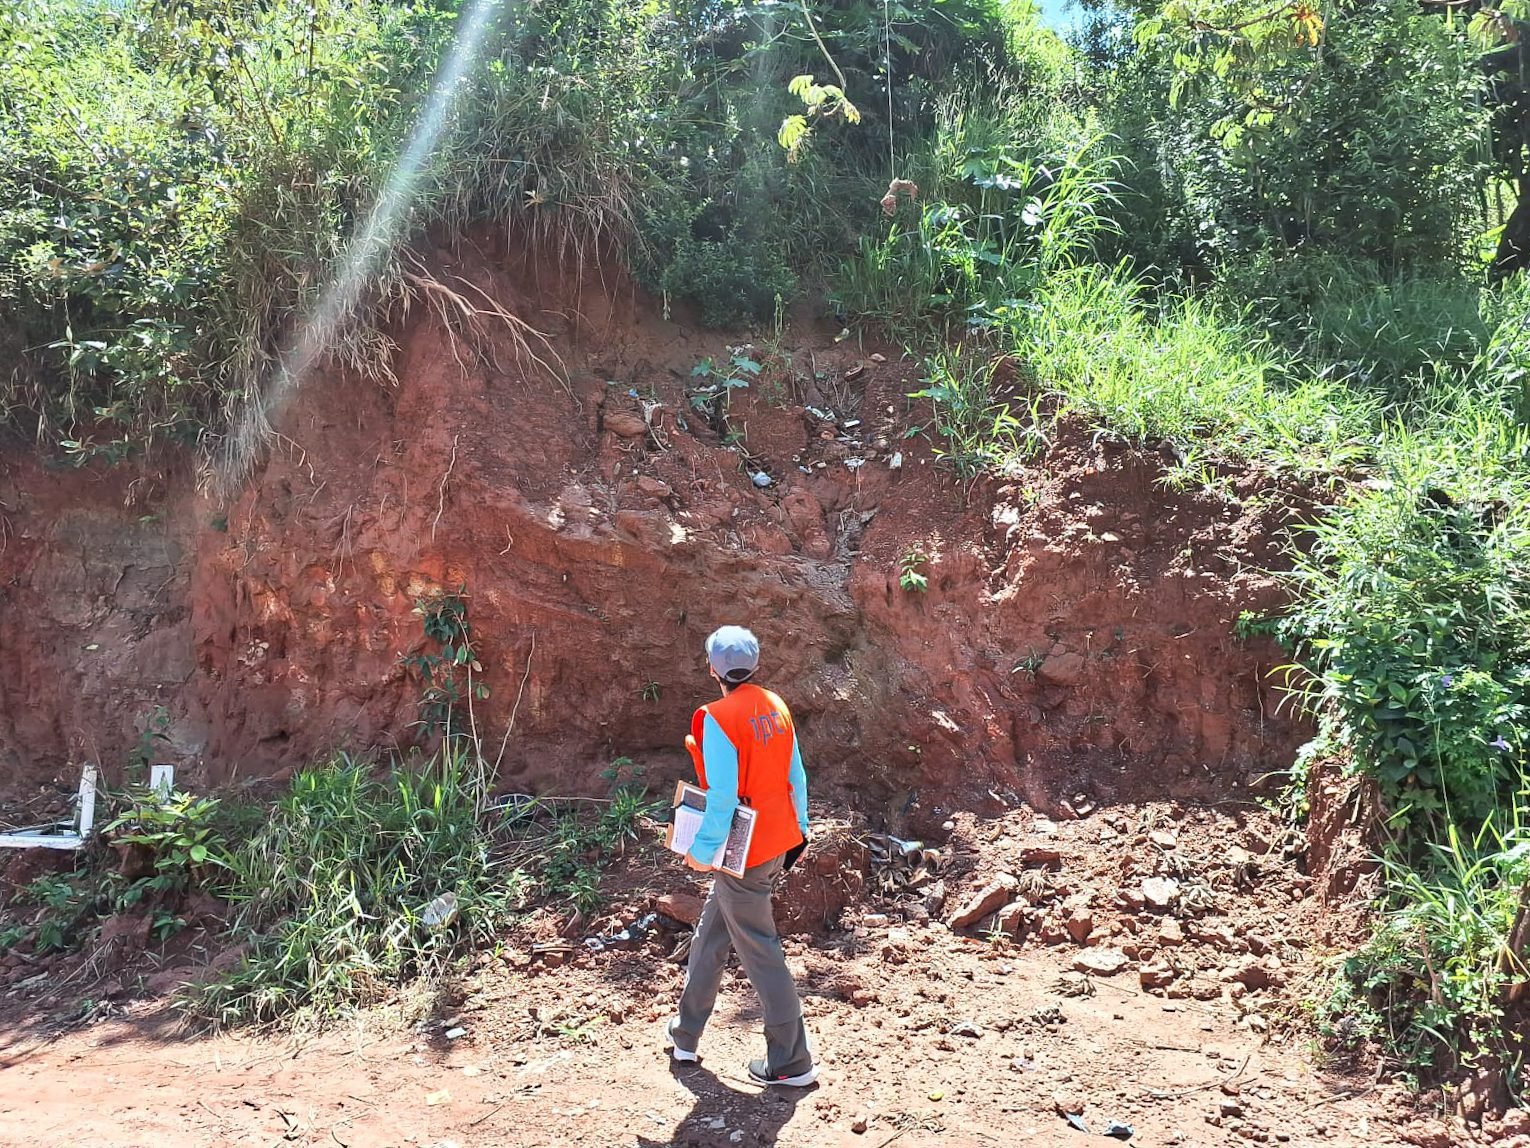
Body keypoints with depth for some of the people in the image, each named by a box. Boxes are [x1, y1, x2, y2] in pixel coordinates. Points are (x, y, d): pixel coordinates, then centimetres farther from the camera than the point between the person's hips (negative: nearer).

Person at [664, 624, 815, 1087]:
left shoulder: (718, 718, -20)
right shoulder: (776, 707, 2)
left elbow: (722, 793, -22)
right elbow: (796, 776, 8)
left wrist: (703, 849, -14)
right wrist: (799, 827, 18)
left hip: (743, 851, -8)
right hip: (778, 839, 8)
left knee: (759, 951, 4)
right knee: (710, 936, 21)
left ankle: (791, 1062, 13)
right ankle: (685, 1034, 34)